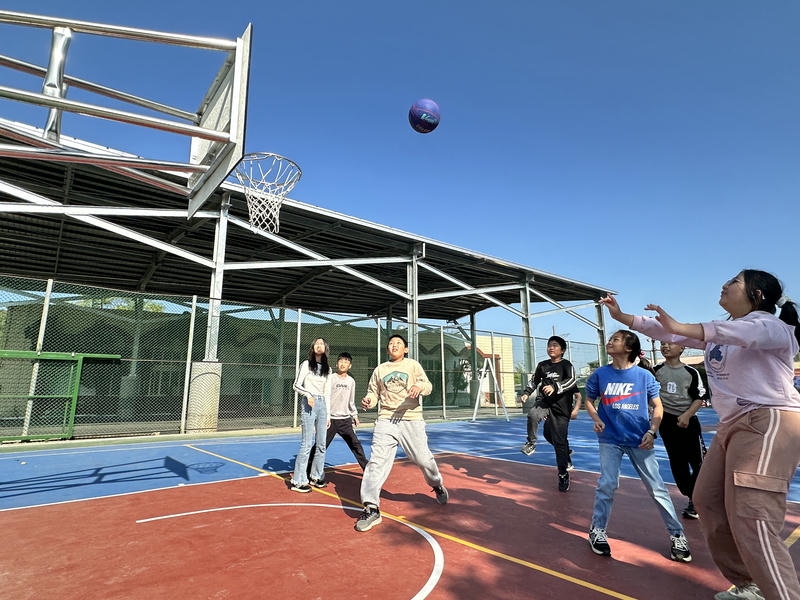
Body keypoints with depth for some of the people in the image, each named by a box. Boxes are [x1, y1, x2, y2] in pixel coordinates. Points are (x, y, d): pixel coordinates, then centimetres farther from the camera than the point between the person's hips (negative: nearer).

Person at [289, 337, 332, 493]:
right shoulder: (306, 364, 1)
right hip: (309, 404, -5)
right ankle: (298, 481, 2)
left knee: (321, 445, 9)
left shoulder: (328, 369, 14)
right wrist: (308, 394, -20)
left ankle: (316, 476, 24)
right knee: (306, 444, -7)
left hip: (322, 405, 5)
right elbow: (296, 385, -2)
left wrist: (328, 415, 14)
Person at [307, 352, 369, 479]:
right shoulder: (330, 378, -5)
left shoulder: (351, 381, 9)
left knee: (356, 444, 6)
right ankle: (309, 472, 11)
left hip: (345, 420, 4)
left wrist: (354, 415, 18)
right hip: (330, 419, -4)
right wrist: (326, 417, -15)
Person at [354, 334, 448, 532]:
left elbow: (428, 386, -3)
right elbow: (373, 392, 16)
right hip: (385, 420, 2)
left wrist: (420, 386, -27)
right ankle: (371, 508, -4)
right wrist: (368, 401, -8)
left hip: (411, 420, -1)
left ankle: (438, 486, 37)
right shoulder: (380, 369, 13)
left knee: (423, 458, 5)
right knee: (376, 461, -11)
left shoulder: (413, 365, 5)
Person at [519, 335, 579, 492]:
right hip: (544, 401, 3)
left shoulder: (566, 365, -2)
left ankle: (563, 474, 16)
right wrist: (526, 393, 6)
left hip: (561, 406, -3)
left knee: (559, 441, 0)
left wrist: (555, 387, -33)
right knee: (532, 414, -31)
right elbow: (534, 381, 21)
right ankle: (531, 443, -9)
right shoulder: (542, 365, 9)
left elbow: (572, 380, -18)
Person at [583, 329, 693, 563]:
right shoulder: (600, 374, -3)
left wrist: (652, 432, -10)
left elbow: (657, 406, 1)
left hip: (639, 440, 0)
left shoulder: (644, 375, -5)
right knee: (607, 485, 0)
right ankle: (597, 532, 17)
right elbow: (588, 400, 9)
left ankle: (677, 535, 25)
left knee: (657, 488, 6)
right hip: (610, 439, 0)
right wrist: (596, 419, -8)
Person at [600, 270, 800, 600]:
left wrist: (680, 327, -45)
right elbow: (669, 333, 16)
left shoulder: (771, 325, -8)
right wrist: (622, 316, 10)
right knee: (708, 501, 11)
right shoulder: (718, 331, 17)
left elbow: (749, 332, -32)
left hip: (770, 423, -9)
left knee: (751, 523, -16)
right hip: (733, 425, 9)